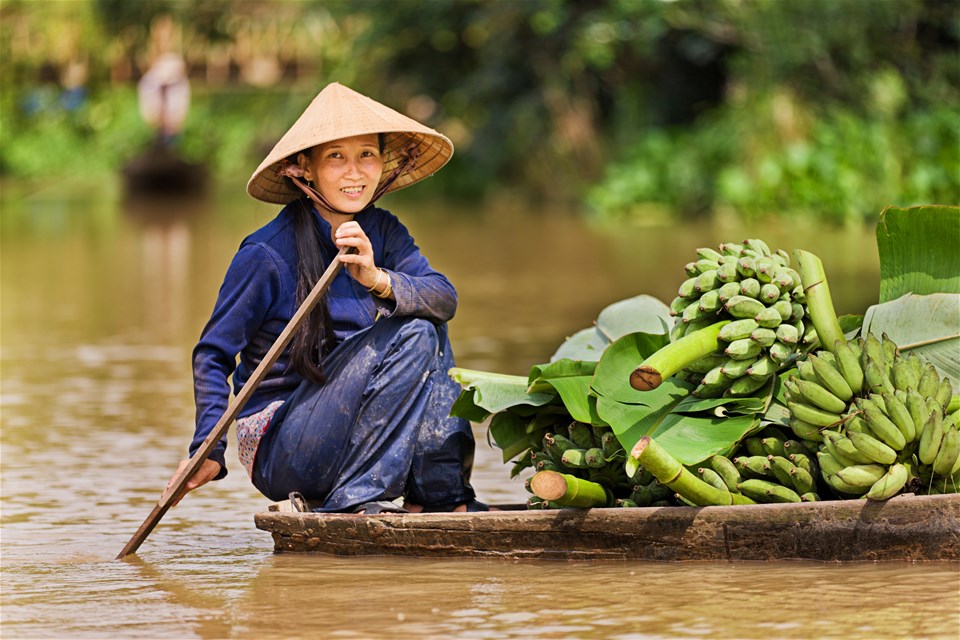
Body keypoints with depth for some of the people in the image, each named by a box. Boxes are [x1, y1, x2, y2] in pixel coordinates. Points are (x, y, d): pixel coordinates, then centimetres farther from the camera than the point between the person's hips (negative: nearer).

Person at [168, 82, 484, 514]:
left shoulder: (383, 232, 4)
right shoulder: (268, 254, -14)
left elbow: (445, 299, -14)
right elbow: (213, 354, -10)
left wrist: (377, 279, -34)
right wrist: (208, 450, -22)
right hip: (280, 454, -6)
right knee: (410, 335, -21)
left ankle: (440, 494, -10)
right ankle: (356, 501, -24)